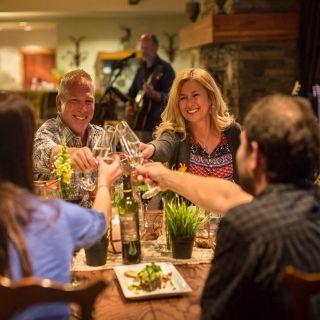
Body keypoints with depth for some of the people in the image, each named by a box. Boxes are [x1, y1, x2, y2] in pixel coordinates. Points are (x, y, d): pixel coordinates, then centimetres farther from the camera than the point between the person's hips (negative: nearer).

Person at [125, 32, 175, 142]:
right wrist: (128, 106, 7)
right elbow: (132, 92, 25)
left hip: (159, 124, -7)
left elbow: (169, 97, -15)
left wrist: (153, 93, -33)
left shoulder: (165, 68, -6)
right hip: (143, 123, 7)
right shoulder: (141, 70, 16)